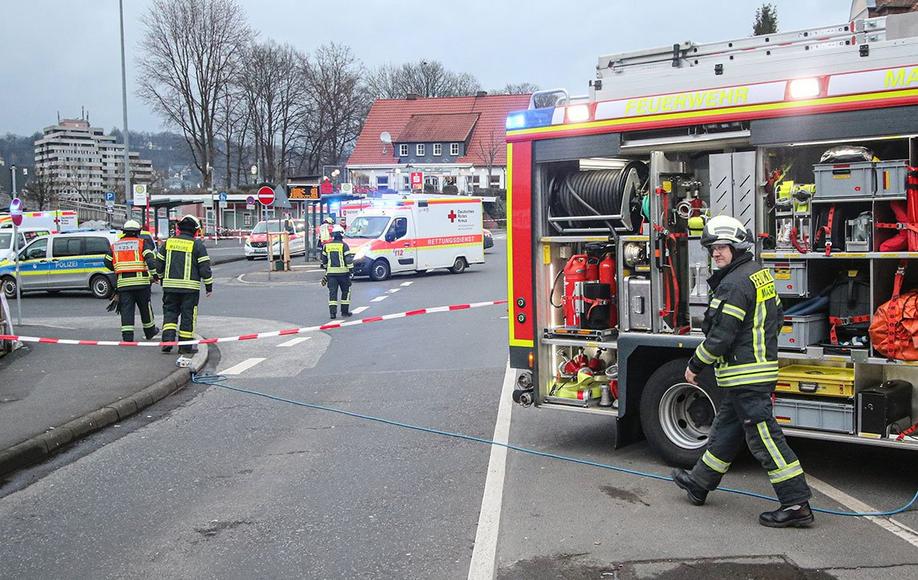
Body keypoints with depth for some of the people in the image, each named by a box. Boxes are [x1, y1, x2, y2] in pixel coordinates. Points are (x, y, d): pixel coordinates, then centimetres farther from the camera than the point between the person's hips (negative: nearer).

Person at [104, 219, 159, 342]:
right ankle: (150, 331, 27)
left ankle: (127, 336, -4)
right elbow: (150, 258, -11)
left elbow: (107, 263, 15)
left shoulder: (115, 245, 13)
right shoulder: (142, 242, 2)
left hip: (123, 282, 2)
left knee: (126, 309, 2)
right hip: (140, 280, -2)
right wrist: (155, 273, -13)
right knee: (145, 307, 12)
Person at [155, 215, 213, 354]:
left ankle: (167, 340, -3)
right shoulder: (197, 245, -4)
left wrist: (162, 278, 29)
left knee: (170, 312, 13)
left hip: (170, 285, 3)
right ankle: (185, 346, 7)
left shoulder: (168, 242, 7)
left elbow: (159, 264, 12)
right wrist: (209, 286, 4)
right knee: (188, 315, 4)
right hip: (190, 287, -3)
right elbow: (205, 268, -6)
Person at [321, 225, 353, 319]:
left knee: (332, 292, 2)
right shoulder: (343, 245, -6)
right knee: (346, 291, 12)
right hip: (342, 272, -3)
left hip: (331, 272, 3)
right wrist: (351, 270, -5)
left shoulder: (327, 246, 8)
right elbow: (348, 259, -10)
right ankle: (344, 311, 13)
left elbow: (324, 260, 18)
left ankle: (332, 312, -8)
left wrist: (326, 269, 32)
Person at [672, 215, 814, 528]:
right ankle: (699, 483, 34)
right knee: (726, 427, 20)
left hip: (745, 374, -11)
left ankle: (797, 505, -5)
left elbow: (721, 336, -20)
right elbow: (776, 317, 21)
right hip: (762, 367, 11)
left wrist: (694, 366, -8)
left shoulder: (734, 284, -19)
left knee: (764, 437, -7)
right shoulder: (760, 273, 12)